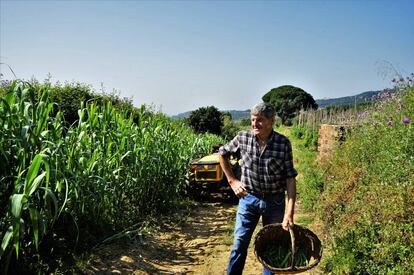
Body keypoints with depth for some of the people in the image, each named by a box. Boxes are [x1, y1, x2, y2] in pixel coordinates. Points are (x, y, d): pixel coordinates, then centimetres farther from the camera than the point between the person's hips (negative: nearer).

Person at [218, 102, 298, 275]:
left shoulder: (283, 143, -13)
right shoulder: (243, 138, -10)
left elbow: (290, 178, -11)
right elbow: (222, 154, 7)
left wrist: (290, 212, -17)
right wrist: (232, 181, 2)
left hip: (275, 202, 0)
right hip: (248, 198, 0)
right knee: (239, 245, 3)